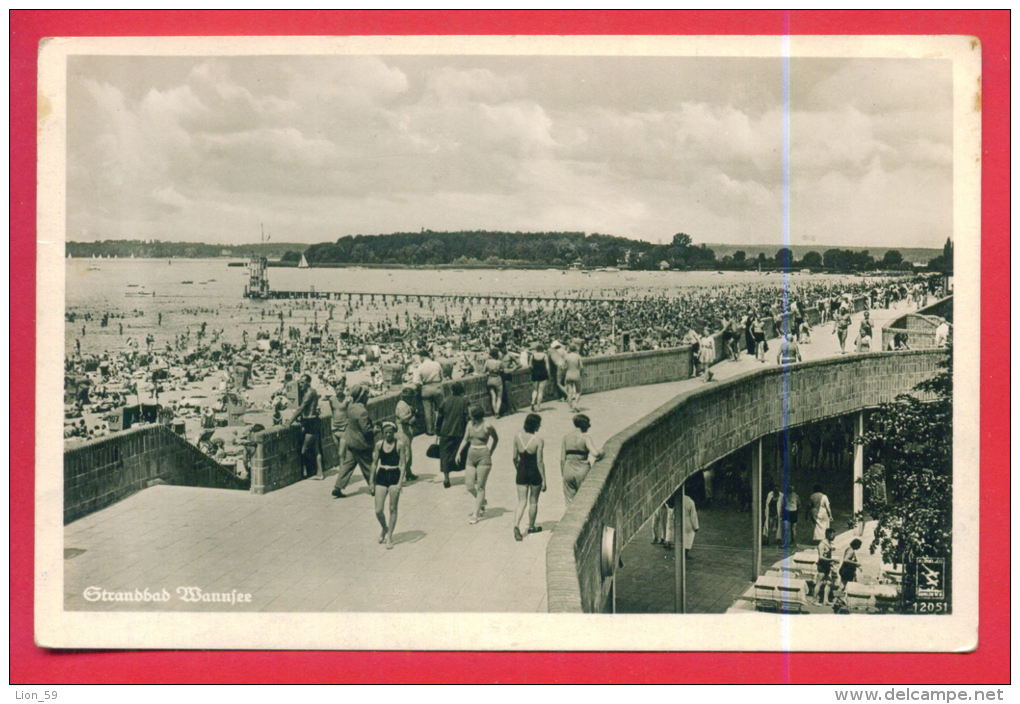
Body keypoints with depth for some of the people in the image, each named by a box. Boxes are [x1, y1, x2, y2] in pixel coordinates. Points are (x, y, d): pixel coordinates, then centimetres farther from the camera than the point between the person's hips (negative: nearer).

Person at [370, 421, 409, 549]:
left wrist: (400, 482, -15)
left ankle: (389, 537, 13)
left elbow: (403, 464, -7)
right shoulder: (379, 444, 3)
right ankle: (384, 529, 29)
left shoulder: (400, 444, -5)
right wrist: (371, 482, 8)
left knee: (392, 509, 2)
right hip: (381, 476, 3)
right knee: (378, 511, 0)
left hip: (394, 476, -3)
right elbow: (374, 463, 9)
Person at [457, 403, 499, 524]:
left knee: (480, 487, -2)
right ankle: (482, 502, 32)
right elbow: (465, 439, 12)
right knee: (469, 486, 3)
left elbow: (496, 439, 6)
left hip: (483, 457, -5)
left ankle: (476, 514, 2)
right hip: (471, 456, 5)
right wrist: (459, 452, -2)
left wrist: (491, 453, 10)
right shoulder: (470, 424, 6)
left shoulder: (487, 426, -9)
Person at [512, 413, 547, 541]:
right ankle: (531, 526, 30)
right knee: (533, 501, 16)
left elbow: (515, 457, 4)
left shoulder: (518, 437, -4)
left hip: (522, 472, 3)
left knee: (521, 502, 5)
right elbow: (540, 461, -15)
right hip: (535, 472, -3)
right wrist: (544, 480, -8)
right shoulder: (538, 440, -17)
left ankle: (516, 526, -16)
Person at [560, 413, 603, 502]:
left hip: (569, 471, 4)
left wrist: (563, 475, 14)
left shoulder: (566, 437, 6)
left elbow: (562, 458, 7)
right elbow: (595, 453, -22)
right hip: (582, 470, -4)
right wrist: (601, 452, 0)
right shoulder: (585, 437, -8)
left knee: (570, 503, 9)